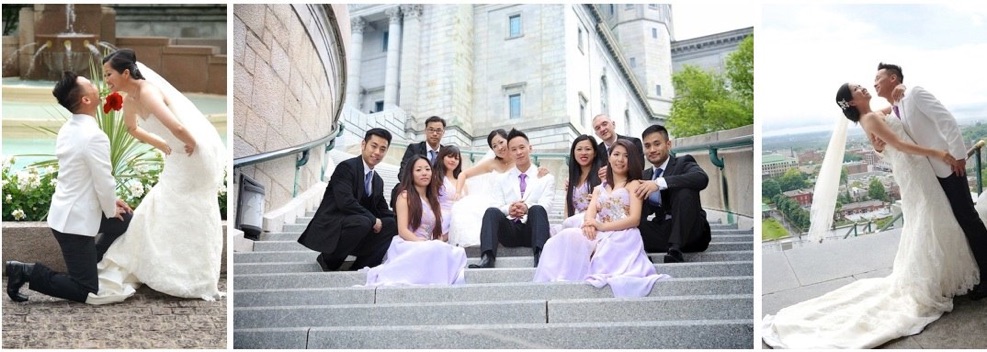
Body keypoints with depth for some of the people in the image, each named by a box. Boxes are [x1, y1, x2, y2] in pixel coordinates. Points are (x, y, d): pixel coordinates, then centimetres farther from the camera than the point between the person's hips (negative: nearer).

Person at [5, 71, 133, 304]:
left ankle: (88, 264, 29)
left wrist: (110, 202, 14)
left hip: (65, 212, 9)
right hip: (76, 221, -9)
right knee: (86, 291, 2)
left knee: (126, 221, 25)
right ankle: (28, 272, -1)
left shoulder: (68, 129, 4)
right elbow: (104, 183, -20)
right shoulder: (94, 137, -24)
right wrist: (111, 210, -1)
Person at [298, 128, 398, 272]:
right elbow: (345, 202, -23)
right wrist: (372, 220, -20)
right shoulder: (346, 167, -11)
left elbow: (382, 210, 14)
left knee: (392, 224, -8)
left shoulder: (378, 181, 15)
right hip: (329, 228, -8)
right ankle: (328, 260, -12)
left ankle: (359, 269, -7)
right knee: (362, 222, -34)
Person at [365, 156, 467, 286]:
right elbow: (402, 230, -7)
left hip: (428, 249, 6)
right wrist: (425, 244, -22)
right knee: (436, 249, -37)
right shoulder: (405, 195, 4)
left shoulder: (434, 201, 24)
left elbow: (438, 233, 16)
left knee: (458, 252, -27)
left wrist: (440, 246, -9)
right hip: (406, 246, -6)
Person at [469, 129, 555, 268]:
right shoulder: (502, 180, 20)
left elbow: (545, 205, -3)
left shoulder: (546, 178, 14)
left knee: (537, 209, -32)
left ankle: (540, 258, -49)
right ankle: (487, 259, -44)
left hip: (532, 230, -1)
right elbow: (497, 206, 6)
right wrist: (508, 209, -19)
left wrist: (527, 208, -26)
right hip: (510, 229, 2)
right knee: (491, 211, -27)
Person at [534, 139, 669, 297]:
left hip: (623, 236, -4)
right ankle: (560, 280, -34)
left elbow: (634, 219, -2)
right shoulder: (599, 189, 29)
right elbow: (590, 213, 10)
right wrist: (589, 224, -17)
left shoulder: (634, 184, 13)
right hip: (599, 236, 4)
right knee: (566, 237, -28)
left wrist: (602, 226, -13)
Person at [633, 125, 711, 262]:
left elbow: (702, 178, -22)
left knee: (685, 190, -30)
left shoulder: (683, 163, 2)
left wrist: (660, 183, -31)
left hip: (689, 231, -4)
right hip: (663, 232, 4)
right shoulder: (645, 175, 18)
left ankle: (675, 250, -34)